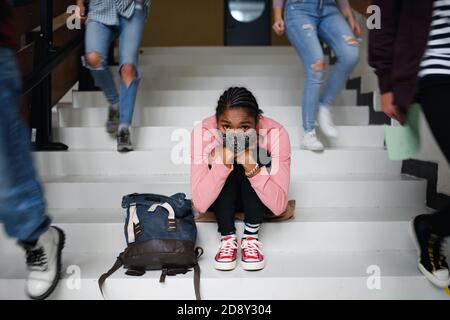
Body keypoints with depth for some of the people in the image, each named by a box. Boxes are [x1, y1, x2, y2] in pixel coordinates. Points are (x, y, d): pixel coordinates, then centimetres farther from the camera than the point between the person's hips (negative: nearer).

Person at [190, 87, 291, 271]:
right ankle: (228, 237, -14)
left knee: (257, 156, -30)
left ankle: (251, 236, -15)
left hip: (256, 199, 0)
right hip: (220, 201, 0)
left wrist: (251, 166, -44)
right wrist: (224, 162, -44)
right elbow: (200, 204, -32)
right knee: (227, 165, -31)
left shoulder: (275, 133, -28)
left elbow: (279, 205, -31)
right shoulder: (203, 132, -28)